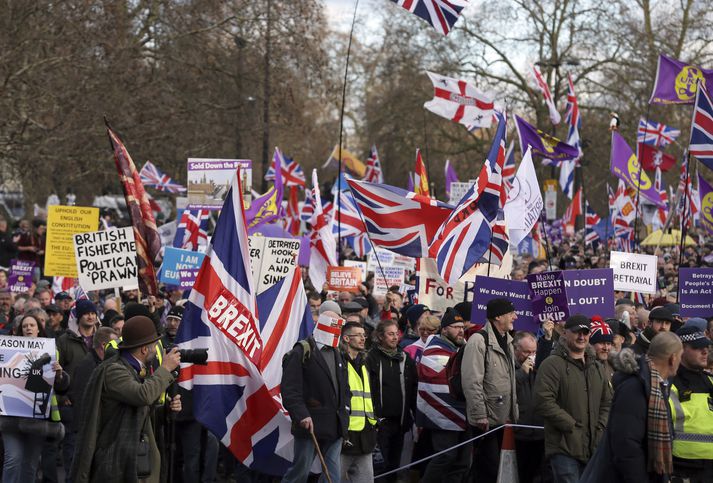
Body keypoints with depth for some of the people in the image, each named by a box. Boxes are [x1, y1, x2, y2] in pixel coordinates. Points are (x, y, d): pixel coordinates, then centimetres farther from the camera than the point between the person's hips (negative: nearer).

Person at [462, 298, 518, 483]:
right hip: (487, 420, -8)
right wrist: (480, 416, -21)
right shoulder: (479, 341, -14)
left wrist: (514, 412, 17)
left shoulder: (507, 341, 15)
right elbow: (472, 382, -20)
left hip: (504, 419, 8)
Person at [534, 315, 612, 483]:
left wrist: (600, 430, 5)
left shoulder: (597, 368, 18)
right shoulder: (552, 365, -6)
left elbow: (607, 403, 22)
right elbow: (544, 401, -15)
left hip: (592, 449, 7)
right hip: (564, 448, -7)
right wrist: (572, 426, -14)